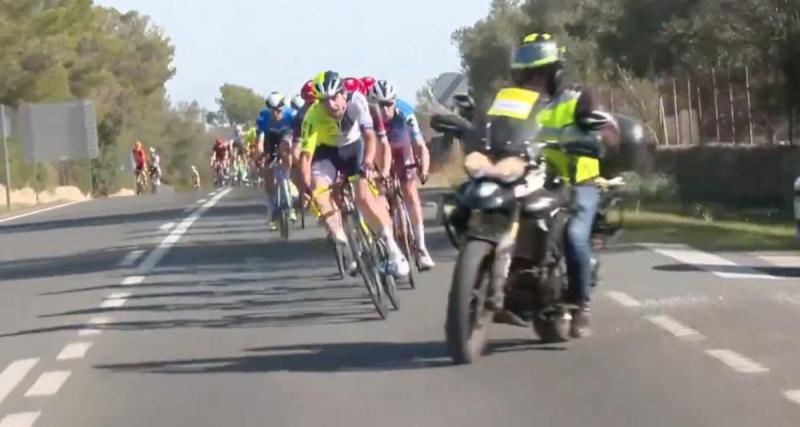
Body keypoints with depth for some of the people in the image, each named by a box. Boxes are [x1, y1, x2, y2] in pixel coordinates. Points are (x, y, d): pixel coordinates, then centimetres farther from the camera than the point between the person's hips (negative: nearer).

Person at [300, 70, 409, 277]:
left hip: (354, 146, 0)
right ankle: (344, 245, -8)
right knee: (318, 194, -26)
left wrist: (367, 163, -45)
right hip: (327, 151, 0)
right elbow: (306, 155, -32)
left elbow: (369, 136, -28)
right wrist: (306, 187, -44)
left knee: (364, 195, -21)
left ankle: (393, 248, -12)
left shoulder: (356, 101, -29)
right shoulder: (313, 116, -32)